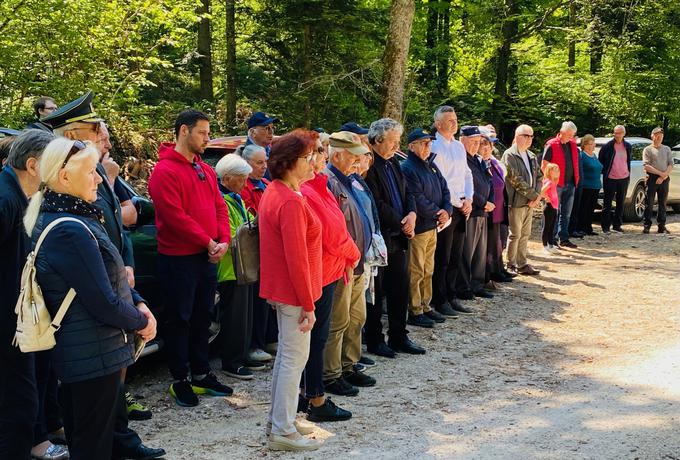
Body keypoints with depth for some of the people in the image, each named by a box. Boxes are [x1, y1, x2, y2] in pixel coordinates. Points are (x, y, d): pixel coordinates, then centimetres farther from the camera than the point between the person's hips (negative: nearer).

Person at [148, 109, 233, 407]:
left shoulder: (205, 170, 11)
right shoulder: (165, 171, -14)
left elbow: (219, 207, 11)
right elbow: (174, 216, -21)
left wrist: (223, 242, -5)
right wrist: (208, 242, -16)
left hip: (208, 257, 8)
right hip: (179, 257, -8)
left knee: (203, 316, 16)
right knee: (180, 319, 3)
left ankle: (201, 373, 28)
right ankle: (180, 380, 14)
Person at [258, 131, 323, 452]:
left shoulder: (274, 192, 8)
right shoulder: (291, 202, -23)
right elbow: (296, 258, -23)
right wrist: (307, 305, -18)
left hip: (279, 288, 10)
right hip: (294, 292, -10)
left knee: (286, 353, 19)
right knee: (295, 358, -1)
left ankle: (277, 419, 29)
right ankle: (283, 432, 8)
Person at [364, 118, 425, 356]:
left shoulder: (393, 163, 13)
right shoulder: (369, 166, -15)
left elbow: (406, 193, 16)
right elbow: (377, 204, -19)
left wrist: (412, 214, -4)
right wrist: (401, 223, -12)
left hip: (398, 237, 8)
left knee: (400, 289, 13)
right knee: (377, 291, 3)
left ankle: (399, 337, 23)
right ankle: (374, 341, 14)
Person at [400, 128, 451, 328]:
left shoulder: (431, 166, 14)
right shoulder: (407, 168, -14)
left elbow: (444, 190, 12)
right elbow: (417, 199, -20)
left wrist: (447, 211, -5)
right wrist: (437, 213, -12)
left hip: (432, 226, 9)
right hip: (418, 228, -9)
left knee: (428, 270, 15)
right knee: (416, 272, -2)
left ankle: (425, 307, 25)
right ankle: (415, 312, 5)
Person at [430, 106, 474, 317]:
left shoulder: (459, 146, 14)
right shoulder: (435, 147, -11)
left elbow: (467, 174, 16)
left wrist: (469, 199, 1)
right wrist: (459, 203, -10)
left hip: (462, 207, 8)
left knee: (455, 257, 12)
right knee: (442, 258, -1)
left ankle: (451, 297, 21)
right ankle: (440, 301, 7)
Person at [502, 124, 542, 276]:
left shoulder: (531, 156, 17)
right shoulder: (509, 155, -8)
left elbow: (539, 176, 17)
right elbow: (515, 179, -15)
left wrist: (537, 195, -1)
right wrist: (534, 195, -12)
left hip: (530, 202, 7)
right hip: (516, 201, -7)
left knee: (525, 235, 10)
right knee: (515, 235, -2)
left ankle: (522, 264, 17)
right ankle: (511, 265, 6)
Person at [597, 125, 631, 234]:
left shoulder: (628, 147, 5)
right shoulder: (607, 146, -7)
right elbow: (600, 160, 2)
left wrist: (628, 172, 13)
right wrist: (604, 172, 1)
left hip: (624, 178, 4)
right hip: (610, 179, -4)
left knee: (620, 203, 10)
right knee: (607, 203, 0)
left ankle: (617, 225, 18)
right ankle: (606, 226, 5)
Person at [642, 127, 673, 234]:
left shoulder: (667, 149, 14)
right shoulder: (648, 149, 3)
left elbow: (671, 164, 6)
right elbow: (646, 166, -8)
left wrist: (664, 176, -10)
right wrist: (660, 173, -14)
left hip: (664, 179, 3)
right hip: (652, 178, -3)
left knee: (662, 204, 6)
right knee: (649, 203, -4)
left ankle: (662, 226, 10)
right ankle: (646, 226, 0)